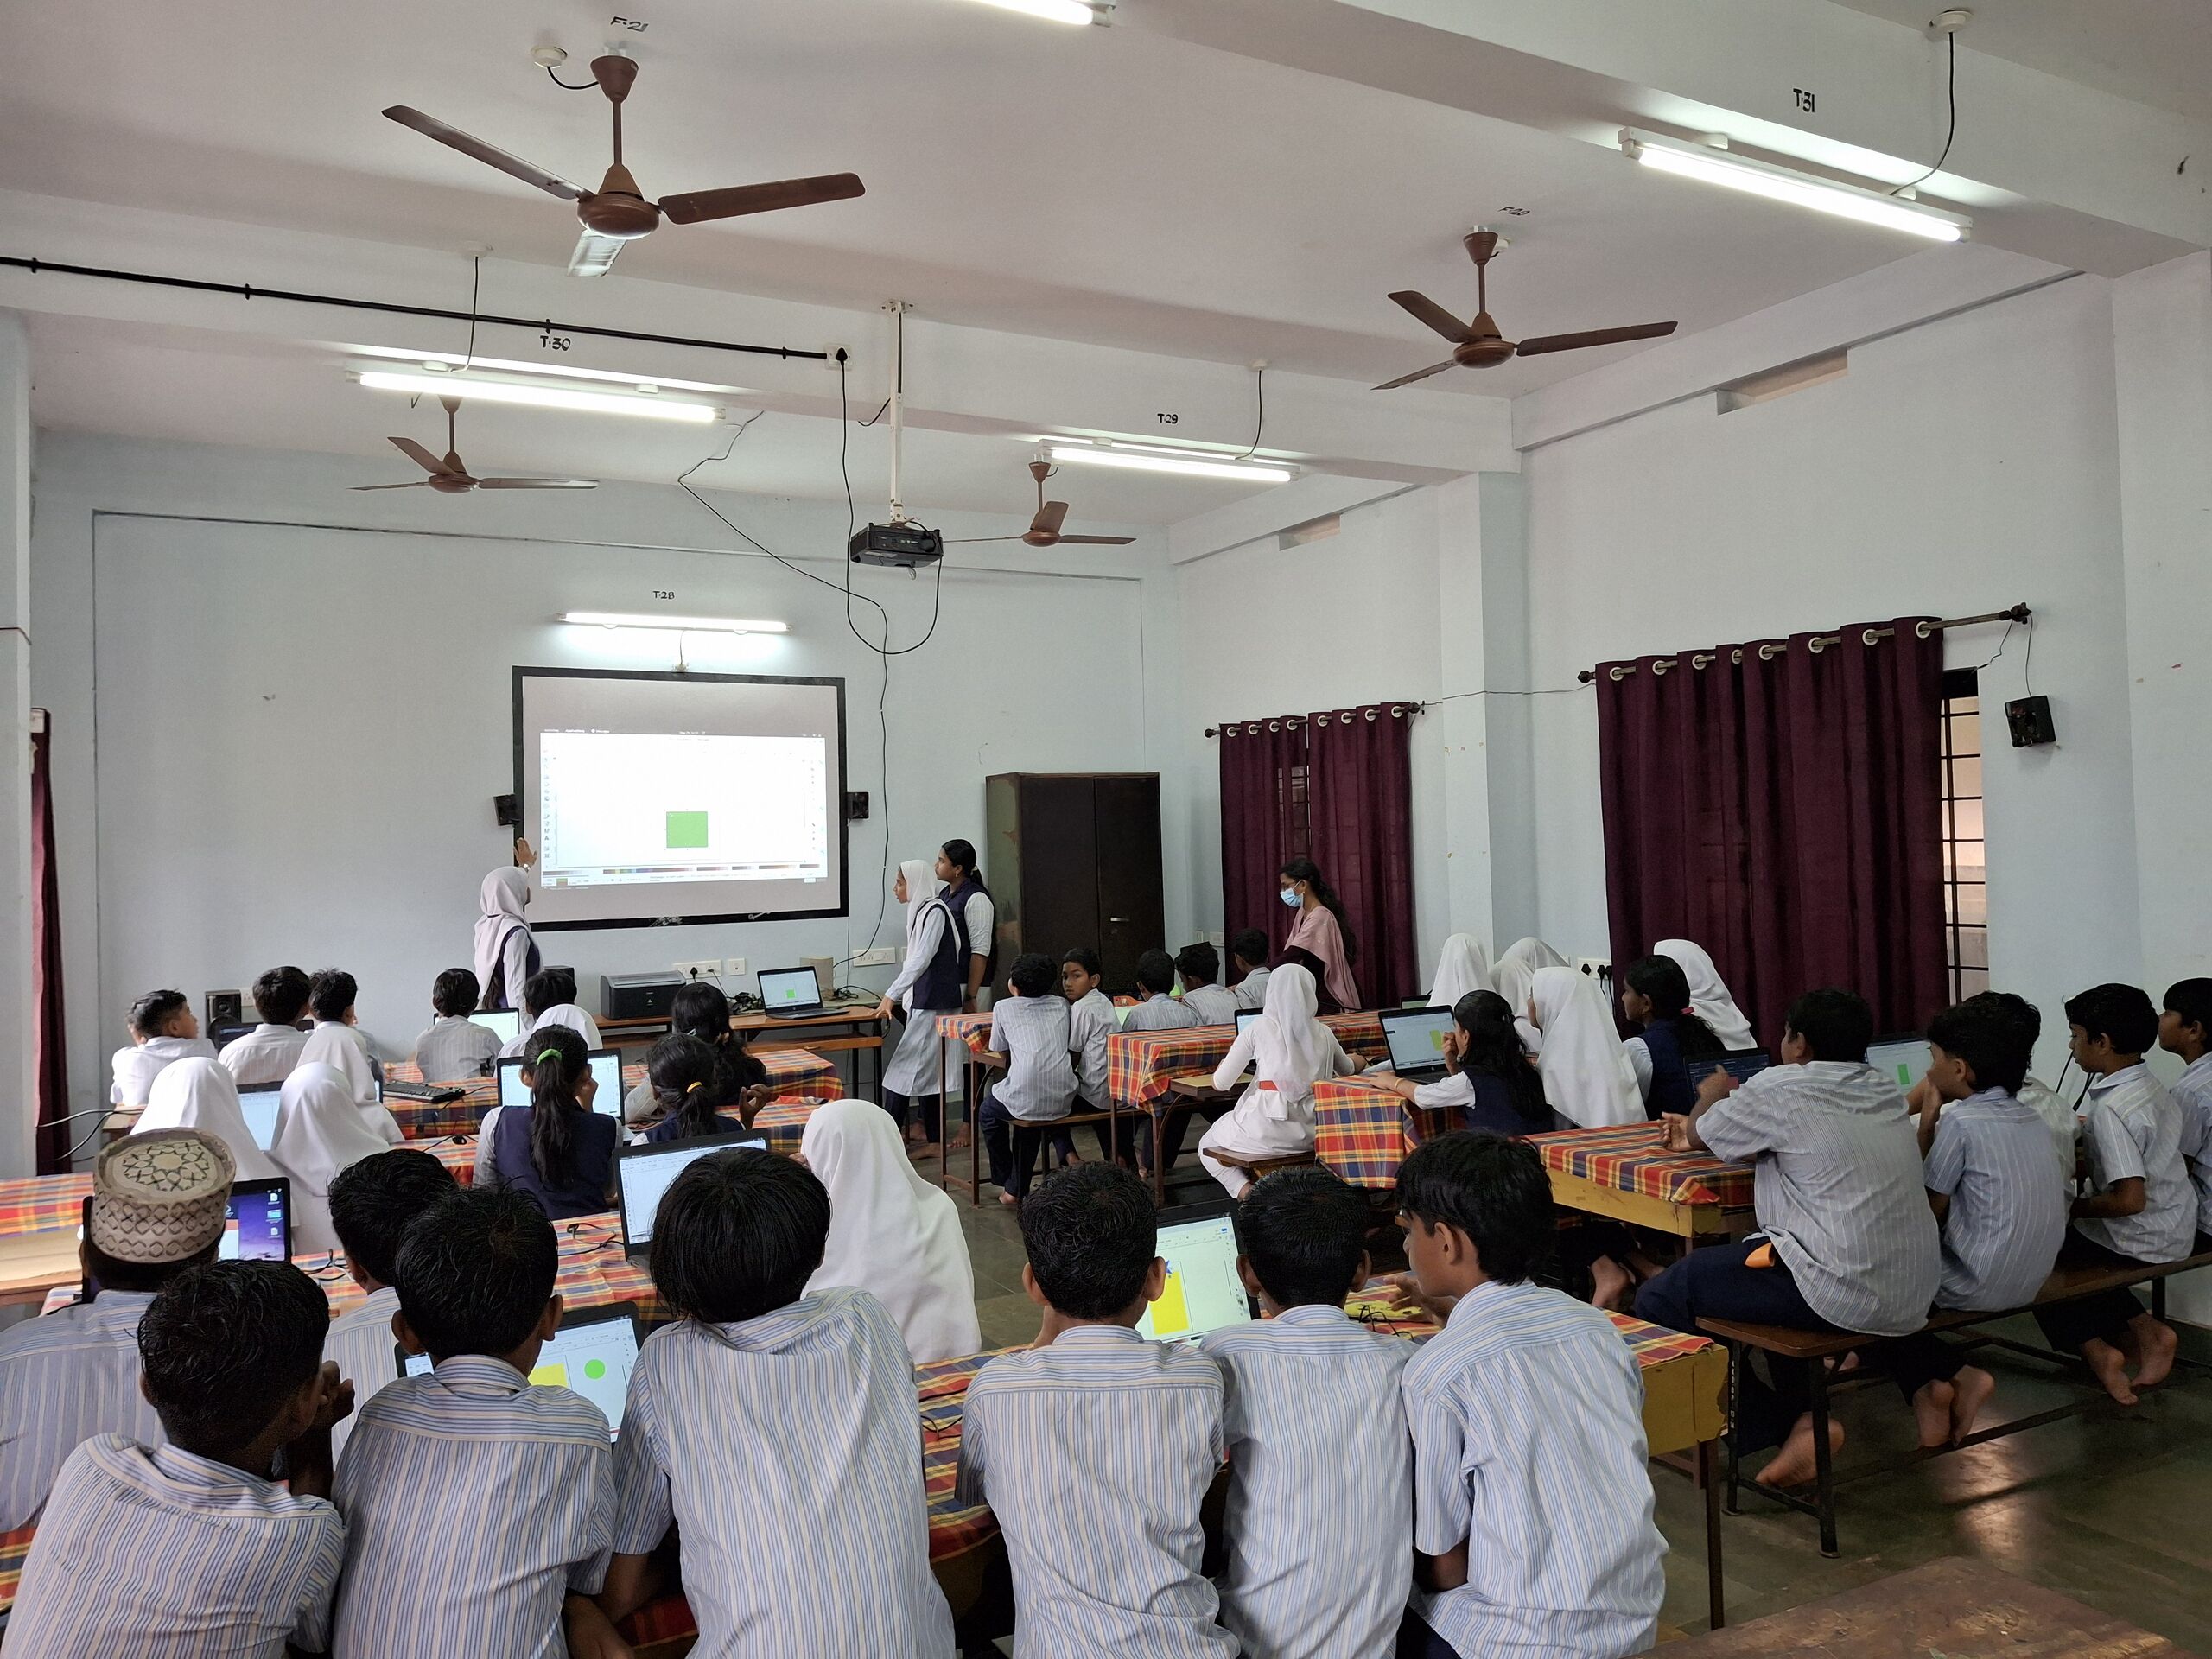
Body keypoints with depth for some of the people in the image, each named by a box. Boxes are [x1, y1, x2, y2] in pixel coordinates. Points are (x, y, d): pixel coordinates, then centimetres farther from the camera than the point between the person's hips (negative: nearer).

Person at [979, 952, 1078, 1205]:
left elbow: (1000, 1058, 15)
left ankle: (1004, 1180, 37)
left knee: (988, 1110, 29)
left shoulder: (1004, 1008, 6)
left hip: (1024, 1102, -4)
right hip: (1063, 1102, 4)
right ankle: (1017, 1189, 35)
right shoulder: (1061, 1005, 16)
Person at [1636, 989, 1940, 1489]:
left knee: (1660, 1299, -3)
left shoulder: (1782, 1087, -9)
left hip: (1845, 1295, -9)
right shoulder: (1885, 1090, 13)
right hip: (1913, 1298, 9)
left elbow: (1699, 1134, 6)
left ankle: (1787, 1425, 0)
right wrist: (1700, 1134, 29)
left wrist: (1712, 1097, 27)